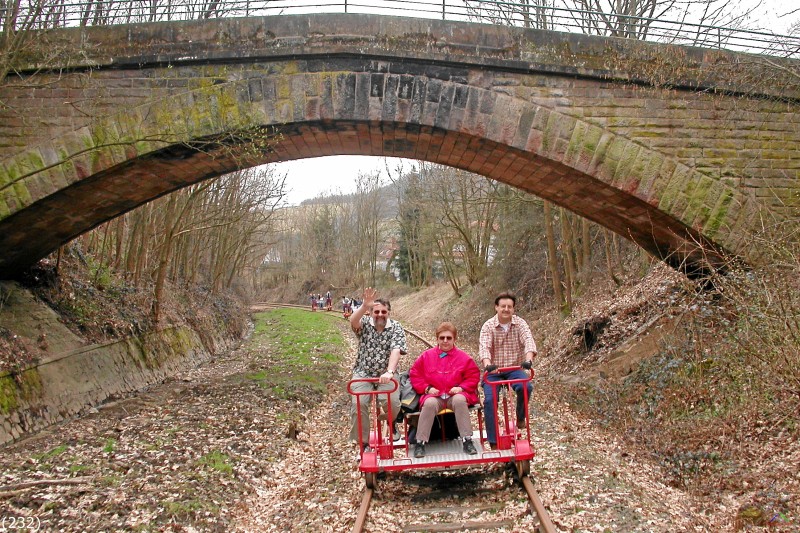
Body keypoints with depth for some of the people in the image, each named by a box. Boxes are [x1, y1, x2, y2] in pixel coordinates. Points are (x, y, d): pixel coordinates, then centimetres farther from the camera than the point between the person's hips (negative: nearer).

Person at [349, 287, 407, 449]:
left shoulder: (396, 328, -5)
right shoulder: (365, 323, -3)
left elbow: (396, 351, -20)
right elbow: (353, 321, -27)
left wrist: (389, 372, -37)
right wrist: (364, 306, -47)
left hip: (386, 374, 0)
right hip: (363, 373, 1)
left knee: (393, 402, -23)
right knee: (359, 403, -21)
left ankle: (391, 423, 13)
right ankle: (363, 443, -4)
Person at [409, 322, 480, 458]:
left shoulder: (463, 357, 5)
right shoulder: (426, 356, 7)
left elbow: (473, 376, 7)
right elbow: (415, 375, 10)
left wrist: (461, 387, -9)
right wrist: (427, 388, -5)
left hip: (456, 395, 0)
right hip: (434, 395, 0)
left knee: (460, 400, -37)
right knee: (429, 403, -36)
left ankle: (467, 440, -30)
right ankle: (420, 443, -27)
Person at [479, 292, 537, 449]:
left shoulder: (520, 323, -5)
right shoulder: (488, 326, -7)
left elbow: (528, 341, -22)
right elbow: (484, 347, -22)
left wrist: (528, 360, -43)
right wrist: (487, 364, -43)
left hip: (515, 368, 1)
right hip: (494, 370, 0)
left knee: (526, 386, -30)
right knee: (489, 400, -19)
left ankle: (520, 417, -1)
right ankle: (493, 442, -9)